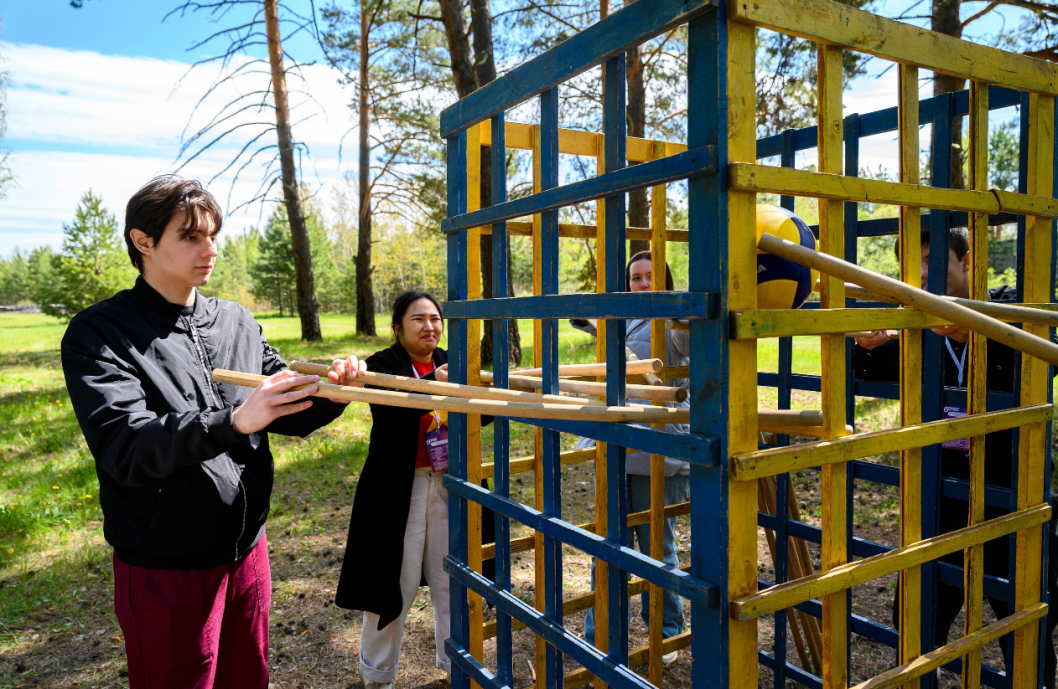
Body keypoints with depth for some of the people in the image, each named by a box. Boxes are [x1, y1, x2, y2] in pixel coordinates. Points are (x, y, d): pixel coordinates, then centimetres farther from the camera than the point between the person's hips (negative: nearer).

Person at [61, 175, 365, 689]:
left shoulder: (238, 323, 5)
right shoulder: (99, 333, -10)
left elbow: (289, 416, 6)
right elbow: (123, 445, -23)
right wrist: (231, 422, -38)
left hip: (247, 551, 5)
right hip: (165, 569, -4)